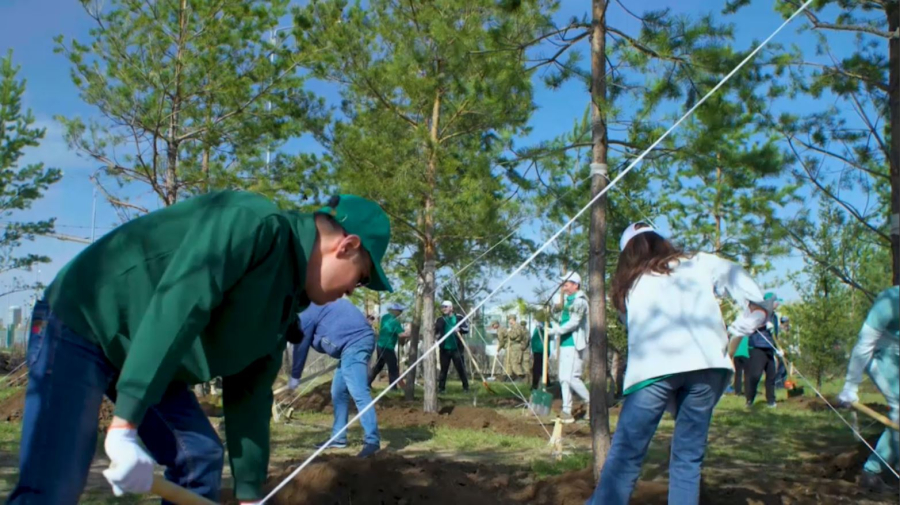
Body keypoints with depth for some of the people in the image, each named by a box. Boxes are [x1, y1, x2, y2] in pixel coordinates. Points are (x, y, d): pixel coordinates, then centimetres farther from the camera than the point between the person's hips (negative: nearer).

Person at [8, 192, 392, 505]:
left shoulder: (284, 303, 5)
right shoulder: (257, 223, -25)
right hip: (81, 325, -9)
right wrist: (125, 424, -36)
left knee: (200, 455, 5)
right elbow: (175, 307, -35)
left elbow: (249, 396, 9)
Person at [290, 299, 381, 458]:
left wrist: (295, 377, 12)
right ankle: (338, 438, 20)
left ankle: (372, 440, -20)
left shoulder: (305, 312, -4)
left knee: (359, 393, -16)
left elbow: (301, 346, 2)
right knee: (338, 392, 14)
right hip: (356, 341, 10)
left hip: (355, 342, -10)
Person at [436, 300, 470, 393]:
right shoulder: (440, 320, 6)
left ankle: (466, 387, 10)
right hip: (444, 349, 2)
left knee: (461, 368, 3)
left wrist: (459, 329, -25)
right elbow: (435, 331, 4)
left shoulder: (459, 318, 0)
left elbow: (466, 328, -6)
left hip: (456, 348, -2)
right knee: (443, 369, 7)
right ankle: (441, 387, 12)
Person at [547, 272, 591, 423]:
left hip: (574, 345, -9)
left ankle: (590, 402, 8)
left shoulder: (579, 302, -11)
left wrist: (554, 330, -20)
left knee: (572, 378, -11)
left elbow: (573, 323, -19)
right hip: (565, 344, 9)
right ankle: (566, 412, 10)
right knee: (563, 378, 7)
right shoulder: (568, 301, 17)